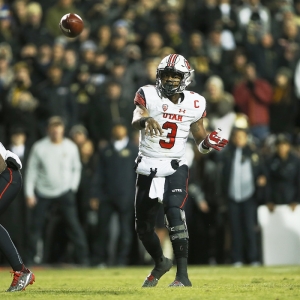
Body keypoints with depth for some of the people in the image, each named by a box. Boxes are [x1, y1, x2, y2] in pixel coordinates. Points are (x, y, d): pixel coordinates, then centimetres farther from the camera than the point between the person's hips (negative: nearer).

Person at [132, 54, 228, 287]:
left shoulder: (194, 105, -1)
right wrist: (146, 119, -52)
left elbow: (201, 143, 10)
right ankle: (160, 263, 40)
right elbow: (136, 121, -29)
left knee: (175, 213, -25)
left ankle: (183, 275, -23)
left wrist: (209, 143, -14)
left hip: (175, 169, -1)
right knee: (143, 228, 11)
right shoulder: (149, 95, -8)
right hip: (148, 169, 1)